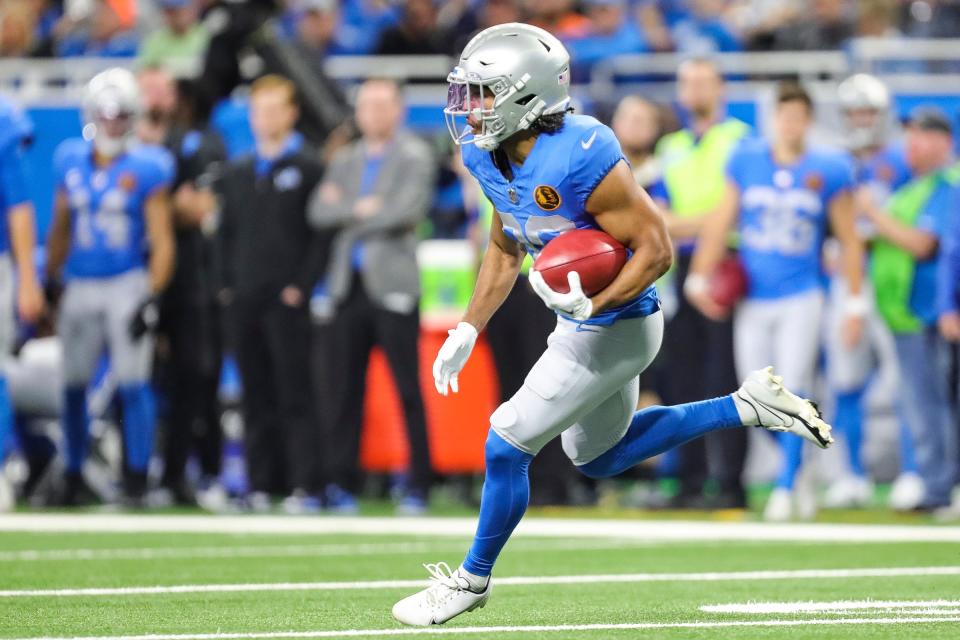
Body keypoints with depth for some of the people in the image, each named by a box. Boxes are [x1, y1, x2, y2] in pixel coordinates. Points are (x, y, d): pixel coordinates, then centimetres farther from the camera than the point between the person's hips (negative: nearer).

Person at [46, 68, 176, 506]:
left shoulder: (146, 169, -6)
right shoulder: (71, 163, 6)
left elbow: (162, 241, -6)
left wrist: (151, 298, -14)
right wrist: (48, 285, 15)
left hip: (128, 286, -4)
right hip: (80, 287, 4)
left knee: (133, 384, -6)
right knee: (73, 384, 4)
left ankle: (137, 480, 1)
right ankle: (73, 477, 15)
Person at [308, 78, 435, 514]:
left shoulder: (415, 157, 0)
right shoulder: (345, 160, 17)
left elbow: (407, 210, -14)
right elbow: (320, 211, 7)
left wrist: (346, 215, -4)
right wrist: (360, 210, -9)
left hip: (392, 283, -5)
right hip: (349, 283, 5)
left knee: (408, 389, -5)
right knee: (348, 387, 5)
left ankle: (418, 486, -3)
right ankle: (341, 484, 8)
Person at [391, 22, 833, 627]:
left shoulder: (580, 158, -30)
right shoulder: (490, 156, -3)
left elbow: (656, 250, -25)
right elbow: (505, 250, 13)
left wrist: (593, 303, -36)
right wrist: (469, 329, 7)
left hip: (615, 326, -10)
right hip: (581, 322, 10)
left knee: (508, 443, -4)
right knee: (598, 456, 23)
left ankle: (472, 579, 16)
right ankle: (748, 406, 25)